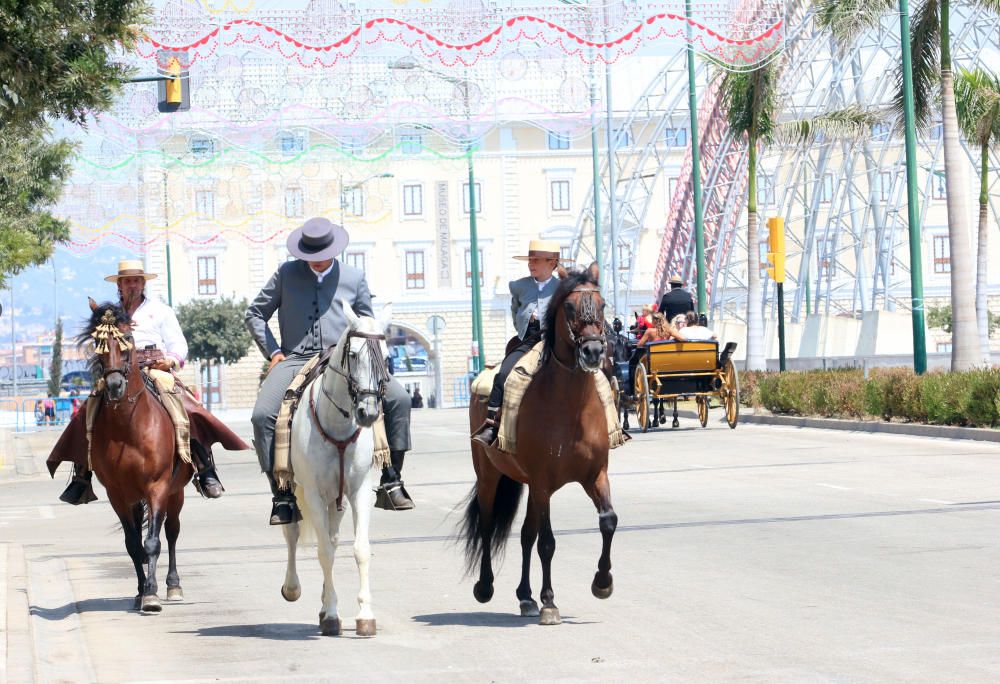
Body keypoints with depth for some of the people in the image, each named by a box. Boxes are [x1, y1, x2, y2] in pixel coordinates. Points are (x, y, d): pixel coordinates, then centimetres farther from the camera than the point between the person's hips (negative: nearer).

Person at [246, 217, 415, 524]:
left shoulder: (355, 277, 11)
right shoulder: (286, 274, 9)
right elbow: (255, 314, 15)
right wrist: (273, 351, 2)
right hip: (295, 361, -1)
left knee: (399, 398, -20)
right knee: (262, 415, -26)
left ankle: (391, 479, -12)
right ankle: (282, 493, -14)